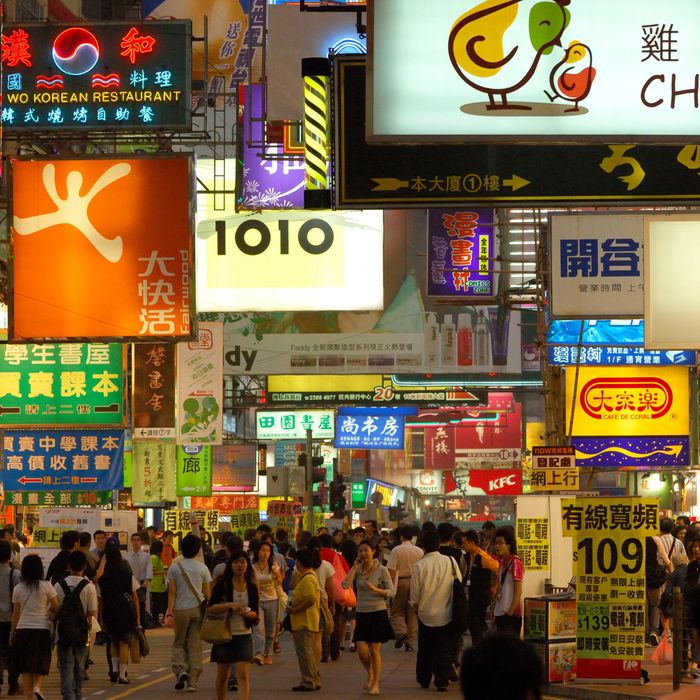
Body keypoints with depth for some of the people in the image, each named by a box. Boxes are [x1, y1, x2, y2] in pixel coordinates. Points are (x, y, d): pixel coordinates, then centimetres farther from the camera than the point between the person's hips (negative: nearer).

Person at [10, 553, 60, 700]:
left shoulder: (18, 588, 0)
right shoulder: (46, 586, -6)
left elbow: (15, 614, 5)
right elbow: (57, 608, -4)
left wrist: (12, 633, 14)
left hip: (23, 630, 2)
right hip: (42, 629, -2)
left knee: (26, 667, 8)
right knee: (42, 664, 9)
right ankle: (37, 687, -17)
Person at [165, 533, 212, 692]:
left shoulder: (174, 567, -2)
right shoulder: (202, 568, 0)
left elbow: (172, 592, -6)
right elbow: (207, 593, 1)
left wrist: (169, 613, -6)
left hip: (180, 609, -1)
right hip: (197, 608, 1)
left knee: (178, 643, 13)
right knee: (195, 645, 6)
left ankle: (180, 670, -11)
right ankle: (192, 681, 4)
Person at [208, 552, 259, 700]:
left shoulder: (251, 587, 4)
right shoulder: (223, 585, -4)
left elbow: (256, 612, 10)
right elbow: (211, 607, -9)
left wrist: (249, 613, -13)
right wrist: (230, 605, -22)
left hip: (244, 636, 1)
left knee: (243, 675, -12)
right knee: (222, 675, 10)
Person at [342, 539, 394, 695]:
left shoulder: (382, 570, -4)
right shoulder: (357, 570, 5)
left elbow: (391, 592, -5)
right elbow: (345, 584, -10)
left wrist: (376, 589, -21)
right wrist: (355, 566, -8)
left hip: (378, 612, -3)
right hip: (362, 613, 3)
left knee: (375, 650, -1)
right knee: (361, 650, -3)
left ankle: (375, 684, 7)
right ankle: (370, 674, 26)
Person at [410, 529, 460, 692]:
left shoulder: (419, 565, -12)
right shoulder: (450, 561, -8)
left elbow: (415, 593, -8)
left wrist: (415, 605, 13)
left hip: (426, 613, 0)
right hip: (446, 614, 0)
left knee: (425, 649, 16)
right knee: (444, 649, 5)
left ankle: (424, 680, 27)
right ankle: (442, 681, -1)